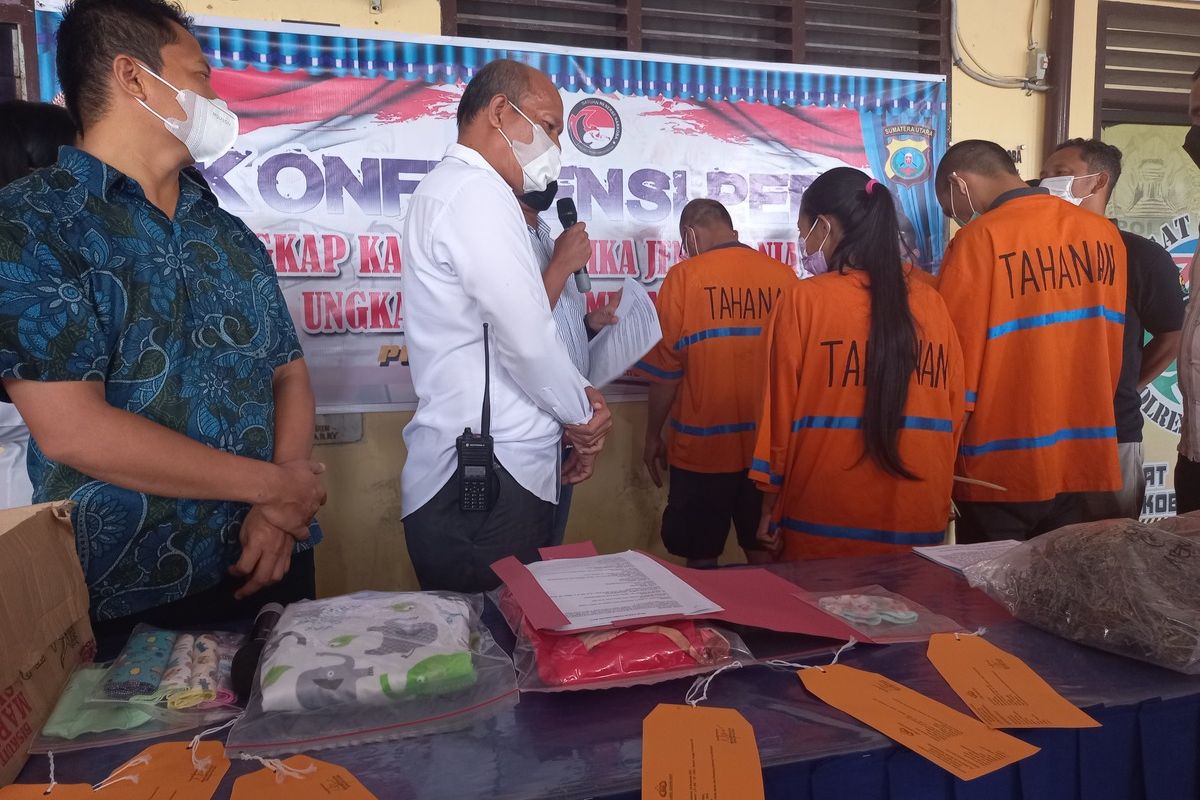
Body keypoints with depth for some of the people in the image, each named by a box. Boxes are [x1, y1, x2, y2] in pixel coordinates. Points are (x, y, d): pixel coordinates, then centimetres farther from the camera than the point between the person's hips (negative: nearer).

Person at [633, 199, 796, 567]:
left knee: (702, 558, 12)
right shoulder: (784, 275, 0)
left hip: (703, 447, -3)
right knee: (765, 554, 17)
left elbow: (665, 369, -7)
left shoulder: (685, 277, -8)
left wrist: (653, 436, 6)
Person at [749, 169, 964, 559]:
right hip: (918, 523, 4)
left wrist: (769, 506, 2)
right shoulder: (931, 301, 1)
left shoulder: (803, 300, -9)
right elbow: (953, 411, 5)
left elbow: (781, 412, -7)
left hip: (824, 524, -3)